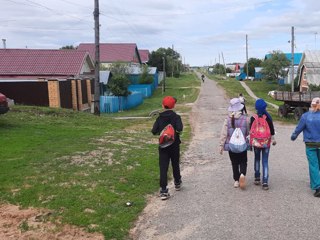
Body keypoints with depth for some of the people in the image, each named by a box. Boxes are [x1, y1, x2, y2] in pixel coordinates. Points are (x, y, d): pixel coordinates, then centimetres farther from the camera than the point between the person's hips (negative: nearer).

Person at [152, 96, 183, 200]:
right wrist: (177, 131, -4)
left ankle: (163, 191, -8)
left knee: (163, 167, -1)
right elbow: (179, 128, -25)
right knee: (175, 164, 20)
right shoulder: (176, 117, -9)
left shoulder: (159, 118, -2)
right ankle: (177, 183, 39)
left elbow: (154, 131, -9)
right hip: (174, 145, 0)